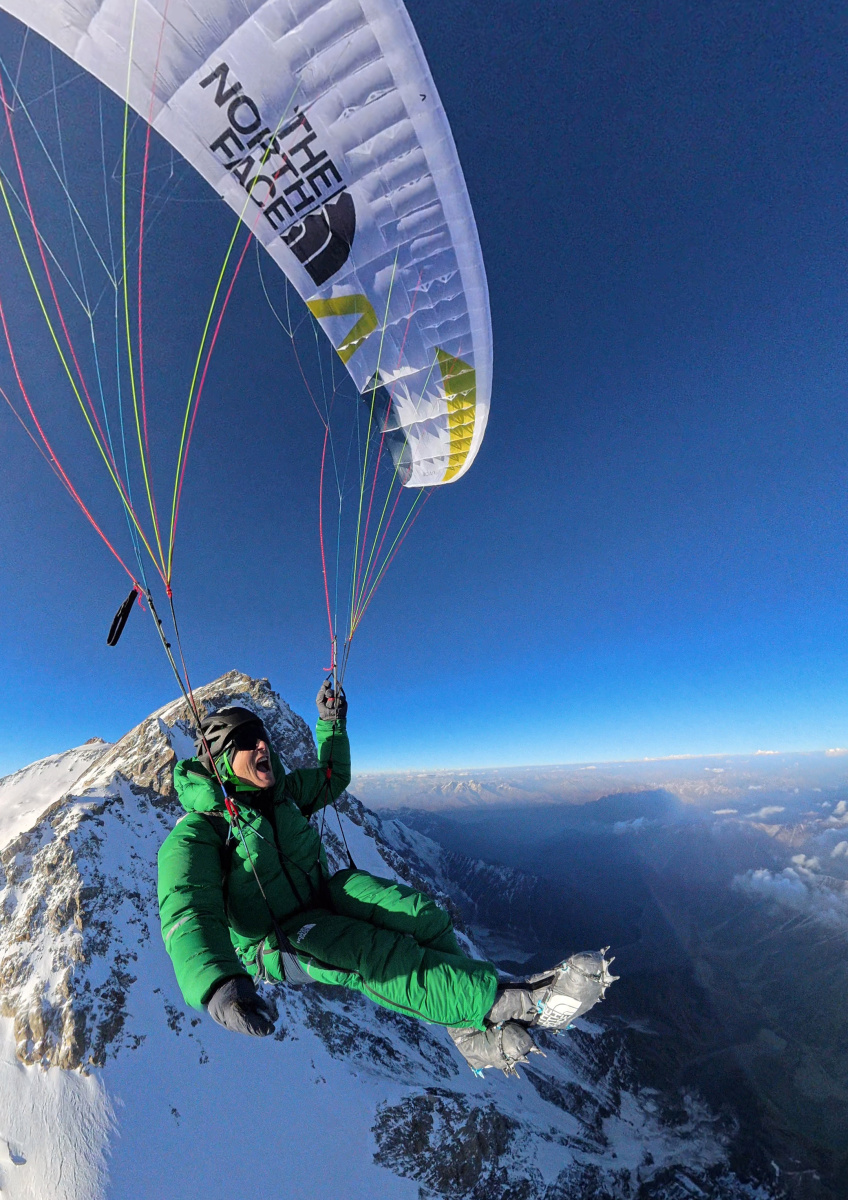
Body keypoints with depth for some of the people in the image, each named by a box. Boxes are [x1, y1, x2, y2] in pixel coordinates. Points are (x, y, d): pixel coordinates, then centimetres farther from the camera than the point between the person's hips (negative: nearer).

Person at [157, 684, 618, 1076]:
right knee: (376, 959, -33)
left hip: (324, 893, 6)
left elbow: (332, 778, 16)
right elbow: (189, 914, -32)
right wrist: (216, 984, -51)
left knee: (417, 911, -21)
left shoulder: (280, 791, 1)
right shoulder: (198, 831, -18)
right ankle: (518, 1001, -36)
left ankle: (475, 1031, -14)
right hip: (278, 942, -6)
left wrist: (331, 723, 7)